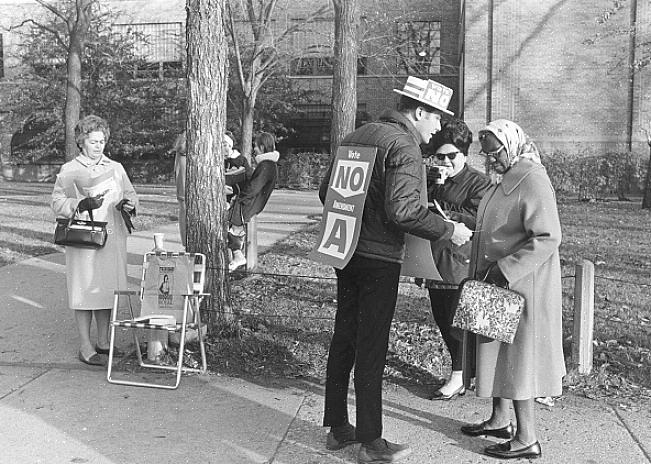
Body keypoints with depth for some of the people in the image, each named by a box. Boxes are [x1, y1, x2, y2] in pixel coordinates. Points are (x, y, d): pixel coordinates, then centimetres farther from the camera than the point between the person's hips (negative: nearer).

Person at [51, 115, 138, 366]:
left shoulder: (116, 168, 13)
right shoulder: (68, 171, 2)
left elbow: (130, 193, 19)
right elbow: (57, 203, -1)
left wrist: (129, 204, -4)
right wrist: (81, 205, -18)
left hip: (112, 239, 4)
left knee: (108, 288, 7)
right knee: (85, 290, -3)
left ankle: (103, 341, 20)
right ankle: (86, 347, 4)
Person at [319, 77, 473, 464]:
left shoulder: (357, 136, 11)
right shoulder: (404, 146, -14)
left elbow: (326, 192, 14)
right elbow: (403, 209, -24)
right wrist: (448, 231, -14)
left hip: (347, 252, 8)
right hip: (380, 259, -8)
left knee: (344, 338, 14)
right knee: (371, 349, -1)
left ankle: (338, 427, 25)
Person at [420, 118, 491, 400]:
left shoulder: (478, 182, -5)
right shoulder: (431, 179, 15)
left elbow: (481, 220, -17)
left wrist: (448, 216, -20)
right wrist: (433, 184, -10)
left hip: (461, 263, -7)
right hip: (435, 261, 7)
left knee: (455, 321, -4)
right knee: (441, 320, 12)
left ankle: (458, 378, 10)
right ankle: (460, 373, 28)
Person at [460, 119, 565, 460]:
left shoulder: (533, 183, -18)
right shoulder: (505, 181, 12)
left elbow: (548, 238, -24)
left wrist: (506, 269, -24)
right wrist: (485, 272, 13)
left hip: (522, 286, -9)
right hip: (497, 284, 9)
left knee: (518, 355, -3)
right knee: (497, 351, 15)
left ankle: (526, 439, 7)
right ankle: (499, 420, 30)